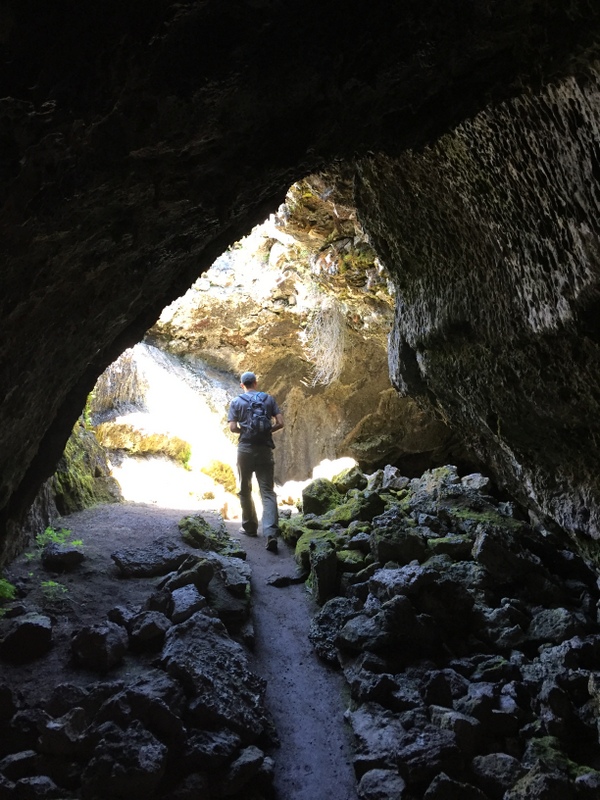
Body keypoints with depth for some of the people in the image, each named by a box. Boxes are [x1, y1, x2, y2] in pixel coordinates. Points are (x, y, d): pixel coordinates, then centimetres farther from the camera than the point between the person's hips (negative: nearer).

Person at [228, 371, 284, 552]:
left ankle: (250, 527, 23)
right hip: (265, 449, 1)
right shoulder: (269, 399, 7)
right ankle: (271, 533, -18)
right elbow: (280, 423, 0)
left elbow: (232, 428, -5)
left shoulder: (236, 402, 3)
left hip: (245, 449, -1)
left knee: (245, 490, 16)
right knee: (267, 491, -3)